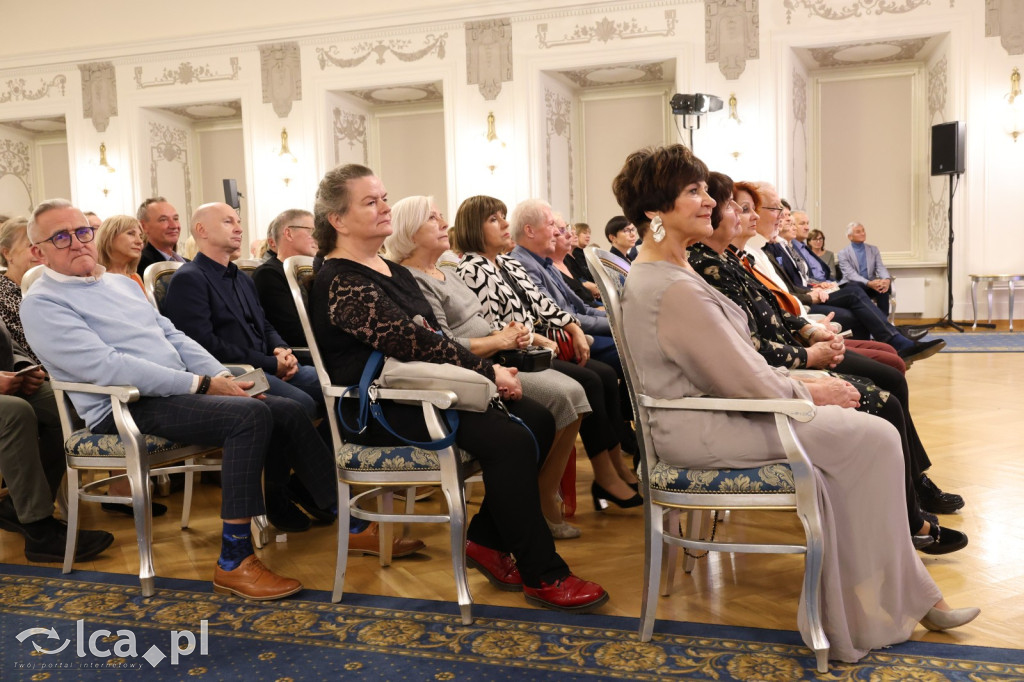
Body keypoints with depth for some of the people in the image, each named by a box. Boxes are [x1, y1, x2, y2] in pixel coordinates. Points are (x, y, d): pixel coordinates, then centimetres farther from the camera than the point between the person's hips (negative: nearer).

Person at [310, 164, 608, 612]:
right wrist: (489, 372, -18)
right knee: (508, 439, -25)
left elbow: (434, 337, 14)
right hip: (379, 411, -9)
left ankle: (487, 541, 4)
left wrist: (488, 371, -4)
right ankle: (544, 578, -13)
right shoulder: (340, 284, -13)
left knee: (537, 420, -7)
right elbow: (410, 342, -23)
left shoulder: (393, 272, 18)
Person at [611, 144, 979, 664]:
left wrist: (802, 382, 5)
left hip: (697, 414, 10)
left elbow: (735, 361, 15)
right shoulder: (674, 290, -23)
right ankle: (880, 605, 9)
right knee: (873, 438, -7)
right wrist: (811, 393, -3)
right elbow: (747, 383, -20)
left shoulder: (656, 272, 10)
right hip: (699, 433, -10)